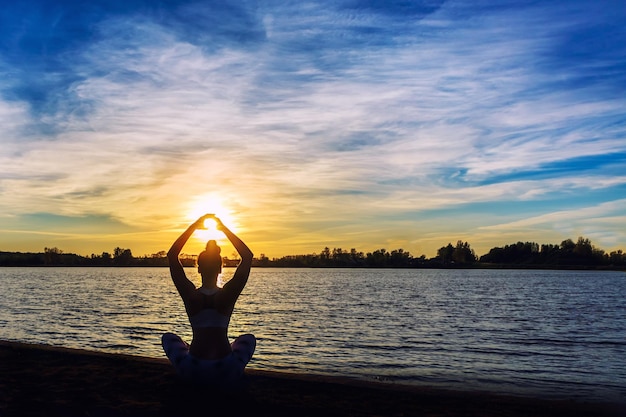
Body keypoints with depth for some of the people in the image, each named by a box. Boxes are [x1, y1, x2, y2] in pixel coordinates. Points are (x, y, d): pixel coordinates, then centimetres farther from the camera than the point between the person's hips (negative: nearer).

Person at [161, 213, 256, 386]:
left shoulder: (190, 295, -9)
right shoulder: (229, 294, -10)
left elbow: (171, 255, 2)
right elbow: (248, 256, 0)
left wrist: (193, 227, 1)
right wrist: (224, 228, 0)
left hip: (192, 371, 0)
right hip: (227, 372, 0)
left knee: (168, 337, 30)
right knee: (249, 338, 32)